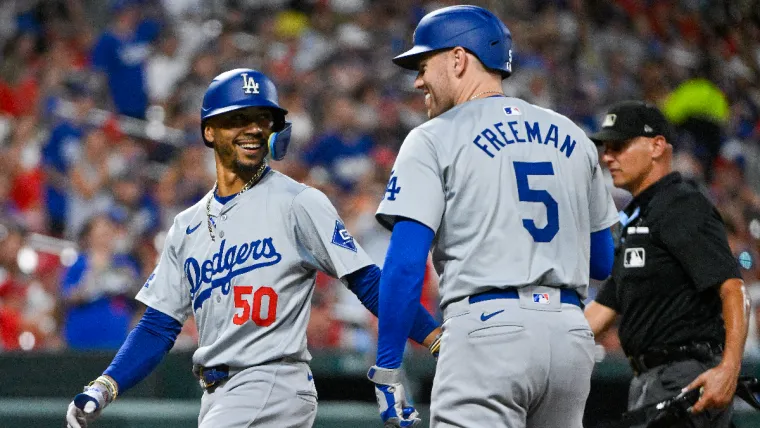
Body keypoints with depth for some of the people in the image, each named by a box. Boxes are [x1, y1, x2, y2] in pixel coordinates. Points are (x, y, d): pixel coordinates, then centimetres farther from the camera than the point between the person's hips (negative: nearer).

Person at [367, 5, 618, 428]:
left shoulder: (434, 140, 1)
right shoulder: (572, 137, 17)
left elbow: (406, 263, -8)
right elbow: (602, 263, 21)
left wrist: (387, 368, -6)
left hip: (489, 329, -6)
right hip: (571, 332, 6)